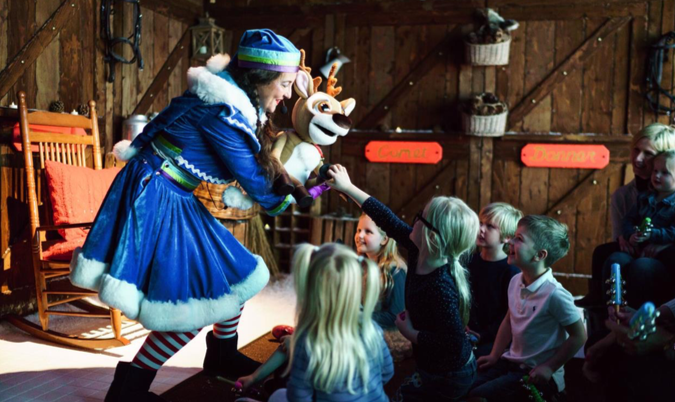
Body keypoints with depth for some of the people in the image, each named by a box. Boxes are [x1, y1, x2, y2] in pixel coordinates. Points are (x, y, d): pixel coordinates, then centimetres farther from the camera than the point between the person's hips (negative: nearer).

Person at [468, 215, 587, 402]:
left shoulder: (554, 294, -24)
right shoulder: (515, 281, -2)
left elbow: (578, 336, -15)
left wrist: (549, 368, -13)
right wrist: (494, 356, 11)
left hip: (537, 373, -7)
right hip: (511, 362, 7)